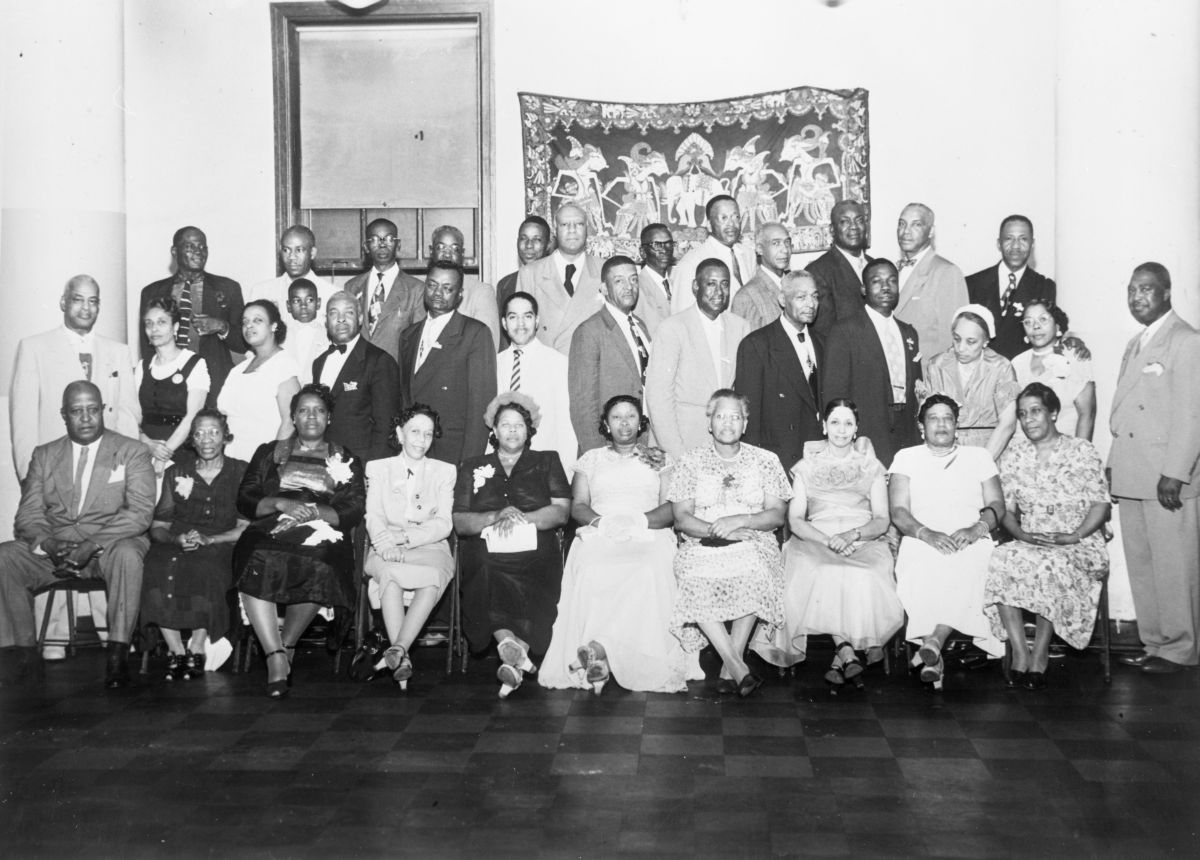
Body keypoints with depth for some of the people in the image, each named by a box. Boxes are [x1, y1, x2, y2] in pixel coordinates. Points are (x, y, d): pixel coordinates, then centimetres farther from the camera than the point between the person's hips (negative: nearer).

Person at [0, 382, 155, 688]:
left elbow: (139, 513, -7)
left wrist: (92, 544, -21)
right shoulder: (44, 455, 15)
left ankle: (118, 653, -31)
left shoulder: (133, 452, 5)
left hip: (110, 545, -3)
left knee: (127, 555, -36)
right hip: (53, 549, 3)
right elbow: (29, 513, 7)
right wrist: (48, 543, -16)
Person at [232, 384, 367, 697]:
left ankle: (286, 645, -15)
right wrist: (281, 503, -6)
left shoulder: (346, 461, 21)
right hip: (270, 531, 1)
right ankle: (276, 657, -32)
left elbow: (354, 511, 7)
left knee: (321, 566, -36)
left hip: (323, 534, -1)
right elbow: (245, 501, 12)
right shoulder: (269, 453, 24)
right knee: (255, 563, -35)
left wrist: (313, 511, -9)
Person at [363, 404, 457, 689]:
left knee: (434, 579, -36)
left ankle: (399, 647, -44)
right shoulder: (378, 468, 17)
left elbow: (444, 524, 2)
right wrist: (387, 545, -20)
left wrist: (404, 537, -14)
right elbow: (374, 518, 3)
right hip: (387, 551, 0)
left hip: (430, 548, 0)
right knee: (387, 571, -37)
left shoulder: (444, 471, 16)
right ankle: (402, 657, -41)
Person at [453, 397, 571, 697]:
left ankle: (511, 653, -32)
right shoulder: (472, 468, 21)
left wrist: (522, 517, -8)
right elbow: (460, 522, 9)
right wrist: (496, 517, -9)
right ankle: (516, 650, -38)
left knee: (531, 591, -34)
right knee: (487, 580, -36)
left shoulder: (547, 462, 21)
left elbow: (561, 512, 7)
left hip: (535, 555, 0)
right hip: (485, 555, 0)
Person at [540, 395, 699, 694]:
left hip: (649, 535, 0)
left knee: (648, 572, -38)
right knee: (592, 573, -37)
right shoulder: (591, 459, 23)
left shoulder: (660, 460, 20)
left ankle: (600, 647, -43)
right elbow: (578, 507, 12)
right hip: (598, 534, 0)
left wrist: (638, 520, -13)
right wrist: (601, 521, -11)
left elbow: (672, 508, 7)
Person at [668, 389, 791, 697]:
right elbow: (681, 518, 3)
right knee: (696, 577, -34)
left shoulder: (765, 461, 12)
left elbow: (777, 515, 4)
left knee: (754, 572, -34)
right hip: (702, 544, 0)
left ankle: (729, 670, -25)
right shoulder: (690, 461, 11)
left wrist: (739, 521, -13)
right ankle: (739, 668, -29)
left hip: (753, 543, 0)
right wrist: (716, 530, -15)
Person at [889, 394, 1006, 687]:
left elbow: (997, 504, 12)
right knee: (920, 570, -37)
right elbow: (898, 511, 4)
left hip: (971, 541, 1)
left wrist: (975, 529, -11)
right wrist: (927, 534, -16)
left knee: (971, 567, -36)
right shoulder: (906, 458, 17)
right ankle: (935, 652, -32)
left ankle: (934, 641, -37)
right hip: (922, 540, -1)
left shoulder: (978, 457, 22)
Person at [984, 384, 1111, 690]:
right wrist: (1023, 535, -10)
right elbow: (1006, 509, 10)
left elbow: (1102, 505, -1)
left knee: (1052, 565, -36)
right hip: (1028, 544, 3)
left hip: (1079, 544, -3)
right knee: (1000, 560, -30)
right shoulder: (1013, 456, 14)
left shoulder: (1082, 451, 4)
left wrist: (1073, 536, -14)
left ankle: (1040, 655, -25)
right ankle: (1019, 653, -27)